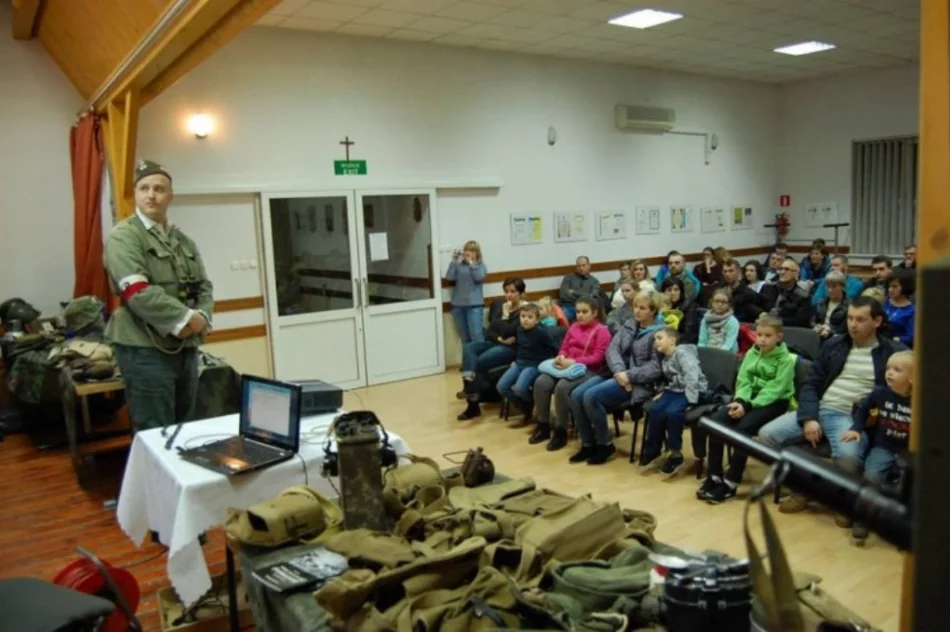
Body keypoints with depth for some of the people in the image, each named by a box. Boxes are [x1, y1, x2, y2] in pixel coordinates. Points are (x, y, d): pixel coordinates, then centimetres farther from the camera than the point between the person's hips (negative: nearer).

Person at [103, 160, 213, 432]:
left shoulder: (182, 239, 15)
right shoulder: (123, 237, -8)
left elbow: (204, 286, 13)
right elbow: (138, 293, -19)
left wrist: (201, 317, -7)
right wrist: (184, 318, -17)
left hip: (186, 348, 7)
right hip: (145, 349, -7)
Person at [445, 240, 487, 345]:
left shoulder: (480, 266, 9)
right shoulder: (458, 266, 10)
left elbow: (479, 277, -11)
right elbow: (449, 278, -5)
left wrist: (471, 263, -5)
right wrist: (454, 261, -5)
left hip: (474, 305, -2)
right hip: (458, 305, 2)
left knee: (476, 335, -12)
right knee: (464, 337, 6)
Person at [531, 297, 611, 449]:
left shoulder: (602, 330, -2)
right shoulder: (573, 327, 19)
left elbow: (598, 358, -11)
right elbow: (564, 348, 19)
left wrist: (573, 362, -20)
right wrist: (561, 358, -6)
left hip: (588, 371, -6)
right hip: (567, 366, 7)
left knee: (562, 387, -34)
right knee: (540, 382, -20)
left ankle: (560, 431, -19)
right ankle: (543, 426, -7)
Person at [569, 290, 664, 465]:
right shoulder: (629, 324, 14)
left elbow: (656, 368, -16)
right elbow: (613, 349, 4)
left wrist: (628, 376, -20)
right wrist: (619, 371, -15)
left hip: (637, 382, -7)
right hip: (615, 374, 7)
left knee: (591, 397, -25)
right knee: (576, 395, -13)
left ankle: (605, 444, -6)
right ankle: (588, 444, 1)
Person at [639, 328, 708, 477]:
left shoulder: (682, 353, -14)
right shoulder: (664, 358, 14)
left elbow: (692, 376, -24)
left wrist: (689, 399, -28)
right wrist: (663, 392, 5)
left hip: (692, 391, -7)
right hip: (675, 390, 8)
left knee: (672, 412, -32)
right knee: (655, 410, -19)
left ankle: (676, 455, -14)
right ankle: (652, 452, -6)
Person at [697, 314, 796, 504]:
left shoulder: (786, 359, -9)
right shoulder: (752, 353, 9)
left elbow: (774, 390, -17)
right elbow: (743, 381, 3)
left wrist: (748, 405, -25)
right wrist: (740, 400, -18)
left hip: (774, 403, -6)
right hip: (750, 398, 6)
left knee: (743, 427, -31)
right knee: (715, 420, -18)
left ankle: (730, 483, -22)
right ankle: (714, 476, -12)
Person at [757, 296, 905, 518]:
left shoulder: (894, 352, 4)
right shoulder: (833, 345, 14)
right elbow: (810, 384, 9)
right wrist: (809, 418, -7)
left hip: (854, 417, -4)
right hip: (819, 410, 4)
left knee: (847, 455, -37)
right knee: (767, 434, -14)